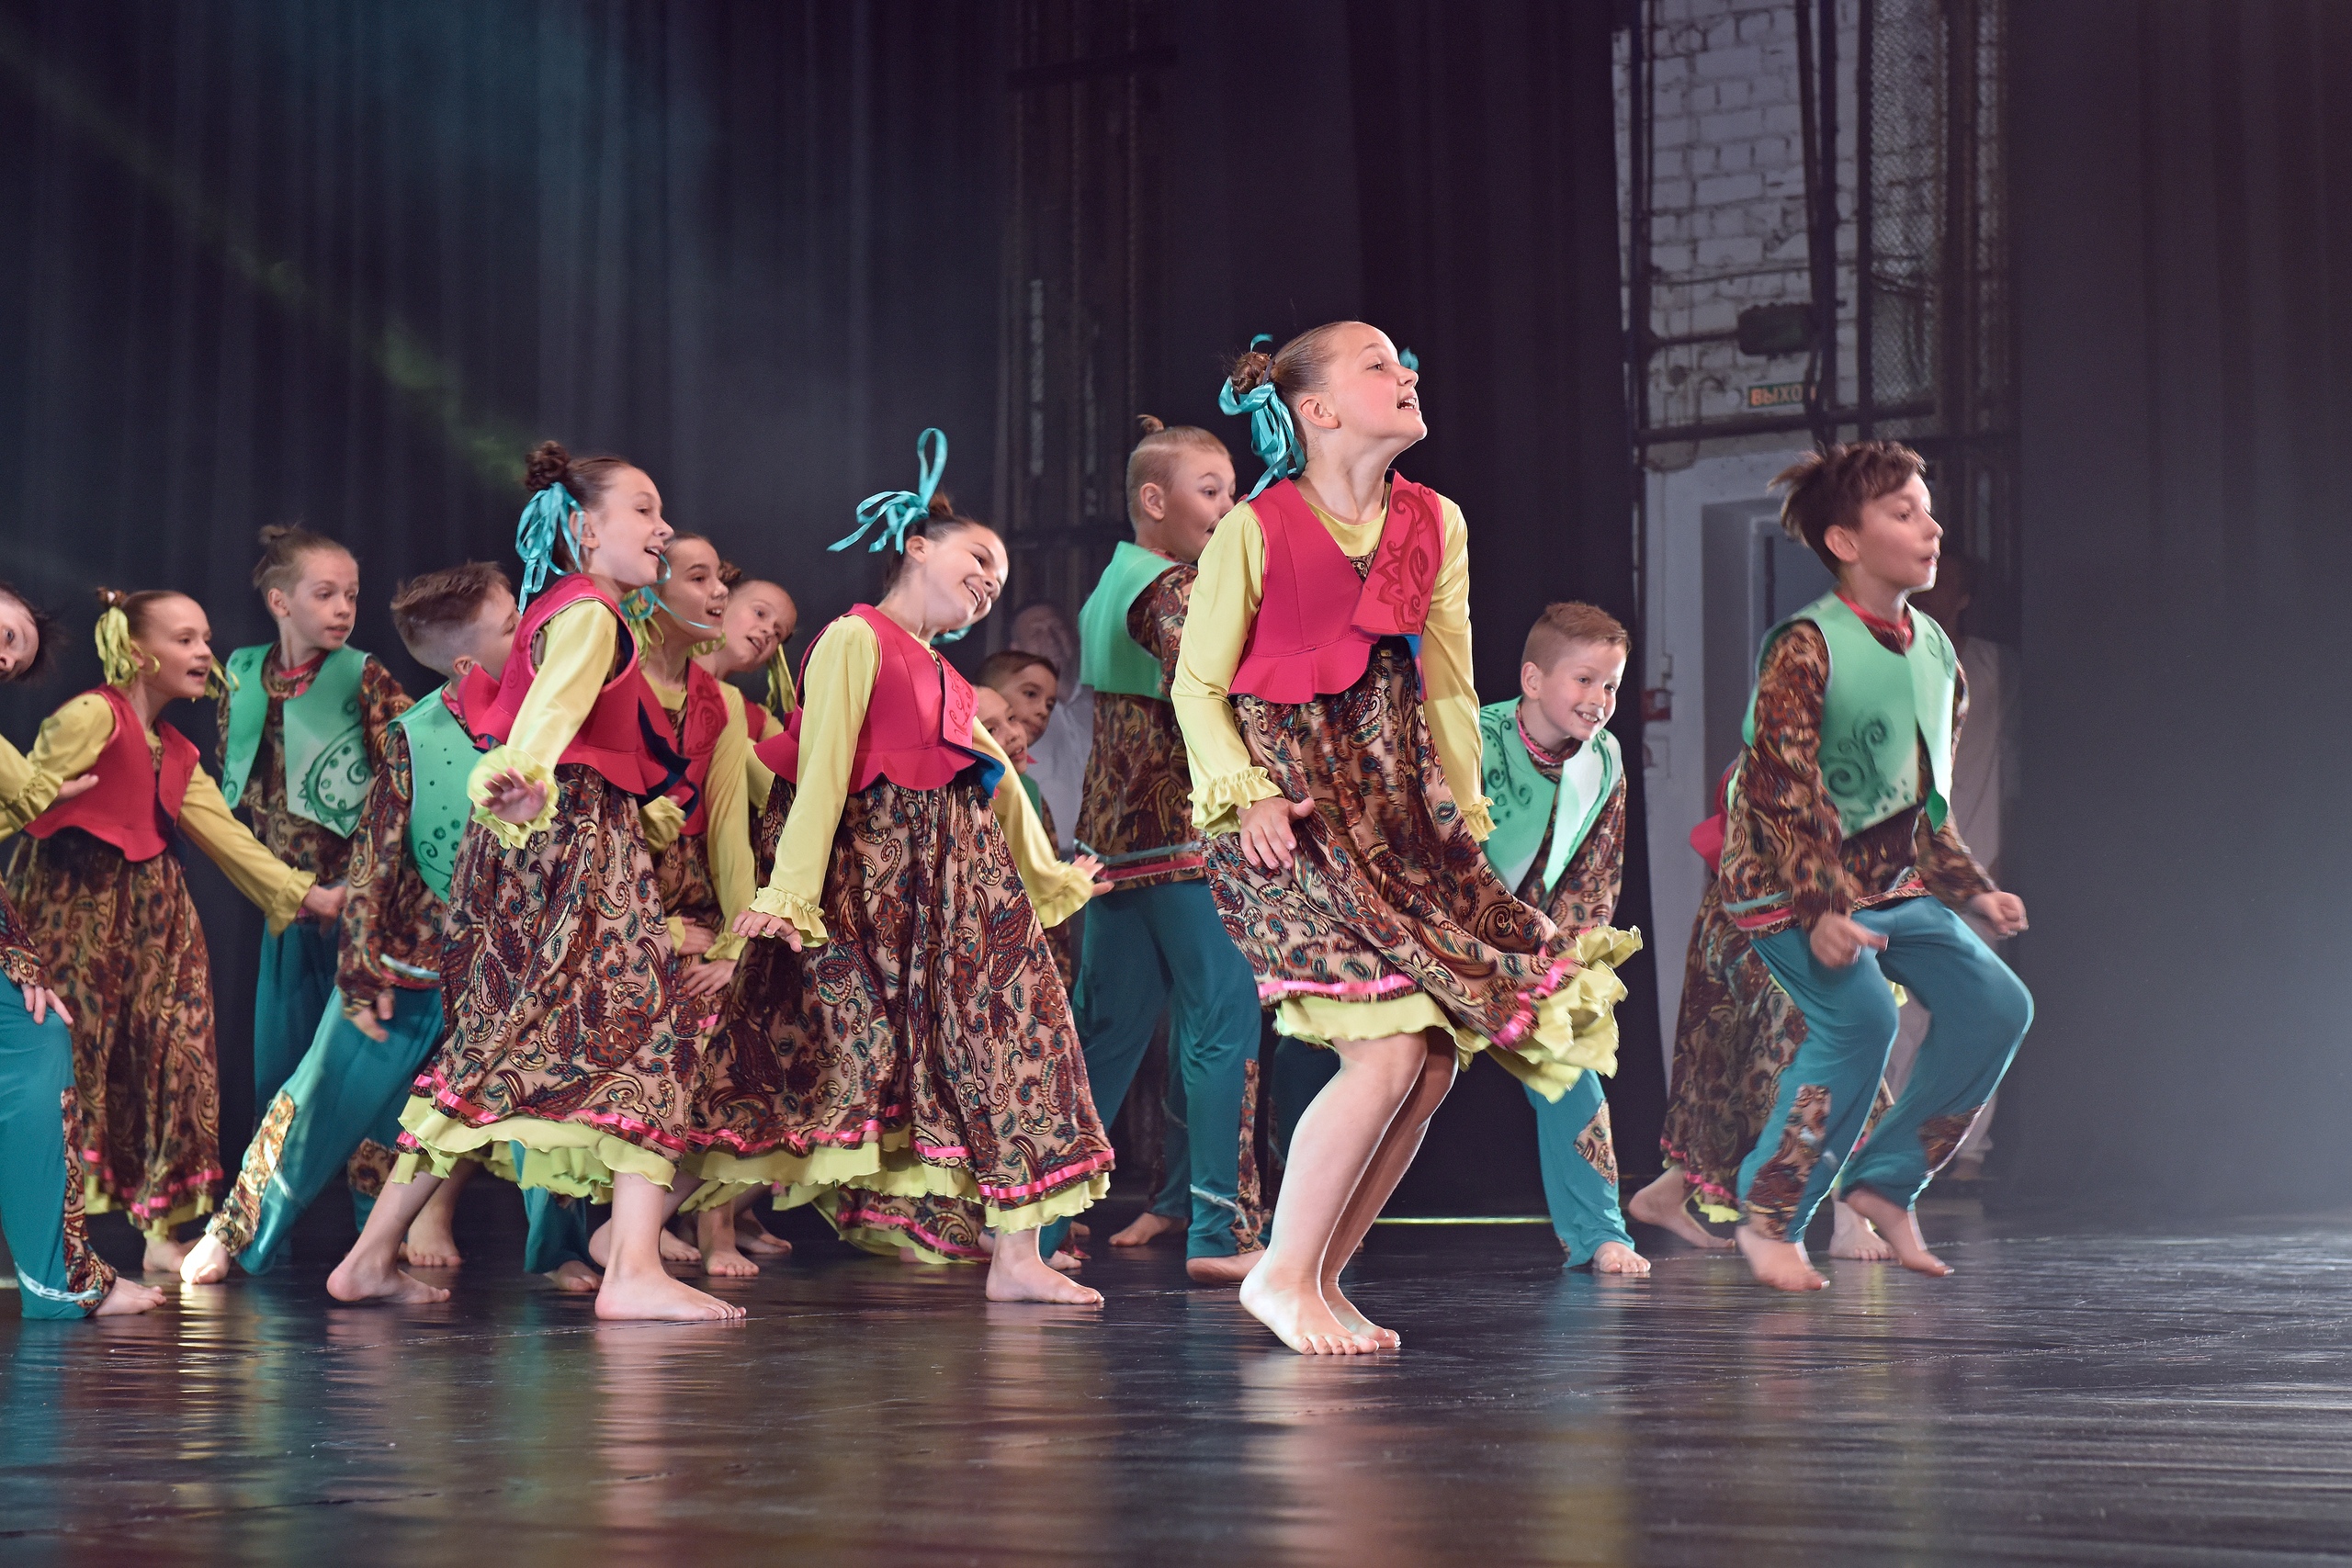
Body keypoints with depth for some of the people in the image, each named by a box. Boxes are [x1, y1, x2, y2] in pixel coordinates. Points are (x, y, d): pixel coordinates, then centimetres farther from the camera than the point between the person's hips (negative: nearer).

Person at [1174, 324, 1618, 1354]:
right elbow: (1198, 686, -3)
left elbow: (1447, 687, 15)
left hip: (1397, 802, 6)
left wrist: (1464, 812, 12)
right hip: (1291, 811, -6)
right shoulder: (1255, 531, -7)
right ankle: (1284, 1275, 0)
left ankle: (1321, 1280, 13)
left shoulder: (1436, 525, 8)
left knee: (1436, 1061, 0)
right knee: (1388, 1051, -16)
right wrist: (1246, 796, -15)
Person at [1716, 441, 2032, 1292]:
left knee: (1995, 1005, -1)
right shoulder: (1805, 646, -17)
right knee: (1859, 1017, -23)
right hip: (1787, 885, -8)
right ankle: (1769, 1219, -8)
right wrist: (1821, 907, -29)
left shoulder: (1935, 650, 8)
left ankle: (1885, 1179, 10)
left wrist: (1972, 890, 14)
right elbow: (1781, 784, -23)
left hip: (1891, 883, 8)